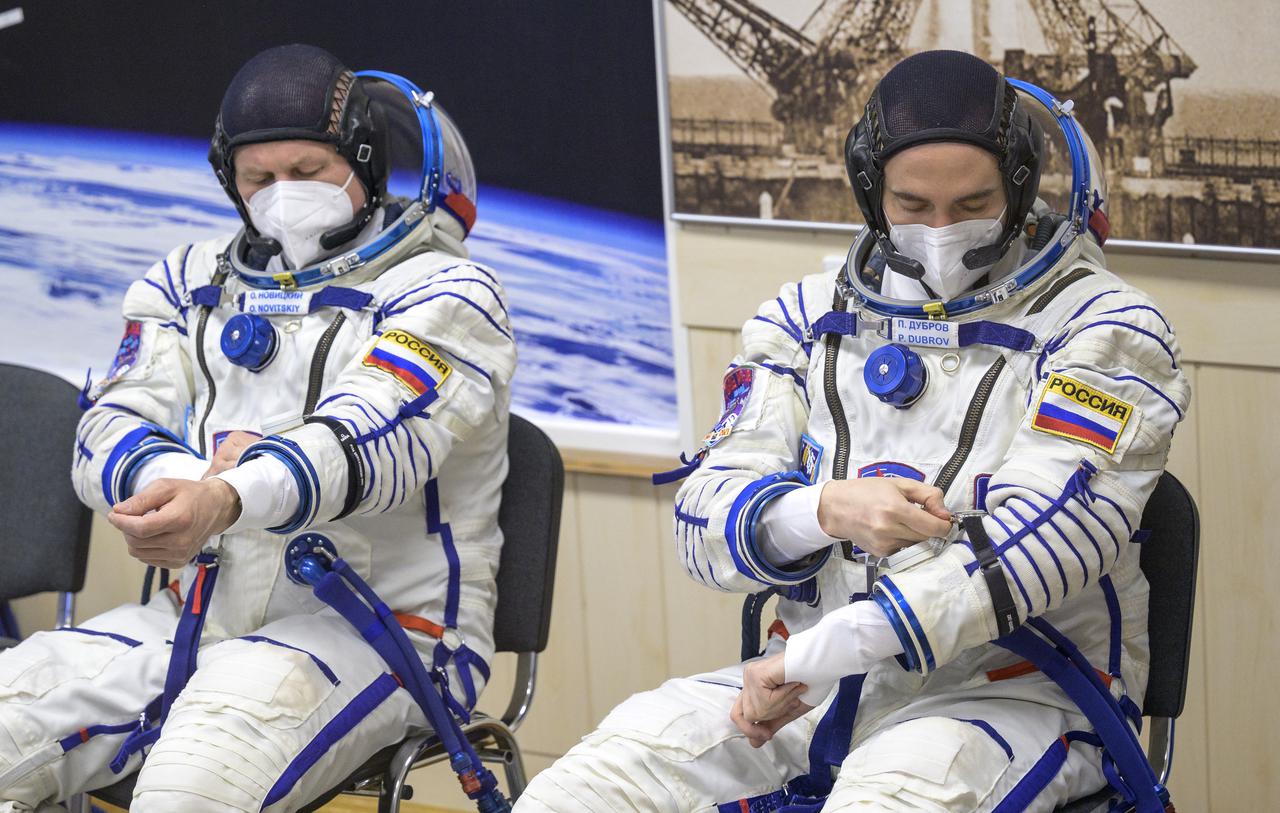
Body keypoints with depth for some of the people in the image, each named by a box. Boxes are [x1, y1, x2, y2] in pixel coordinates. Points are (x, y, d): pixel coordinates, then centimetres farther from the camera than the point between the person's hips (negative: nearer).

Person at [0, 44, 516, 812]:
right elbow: (110, 427, 5)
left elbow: (374, 437, -20)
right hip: (199, 616, 6)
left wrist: (226, 502, -40)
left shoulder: (442, 290, -2)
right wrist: (172, 481, -22)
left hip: (375, 629, -6)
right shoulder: (191, 284, 17)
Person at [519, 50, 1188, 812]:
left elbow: (1043, 534, -15)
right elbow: (708, 517, 6)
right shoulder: (808, 317, 15)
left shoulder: (1102, 325, -1)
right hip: (810, 682, 4)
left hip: (1014, 692, -4)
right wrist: (826, 512, -19)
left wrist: (812, 657, -19)